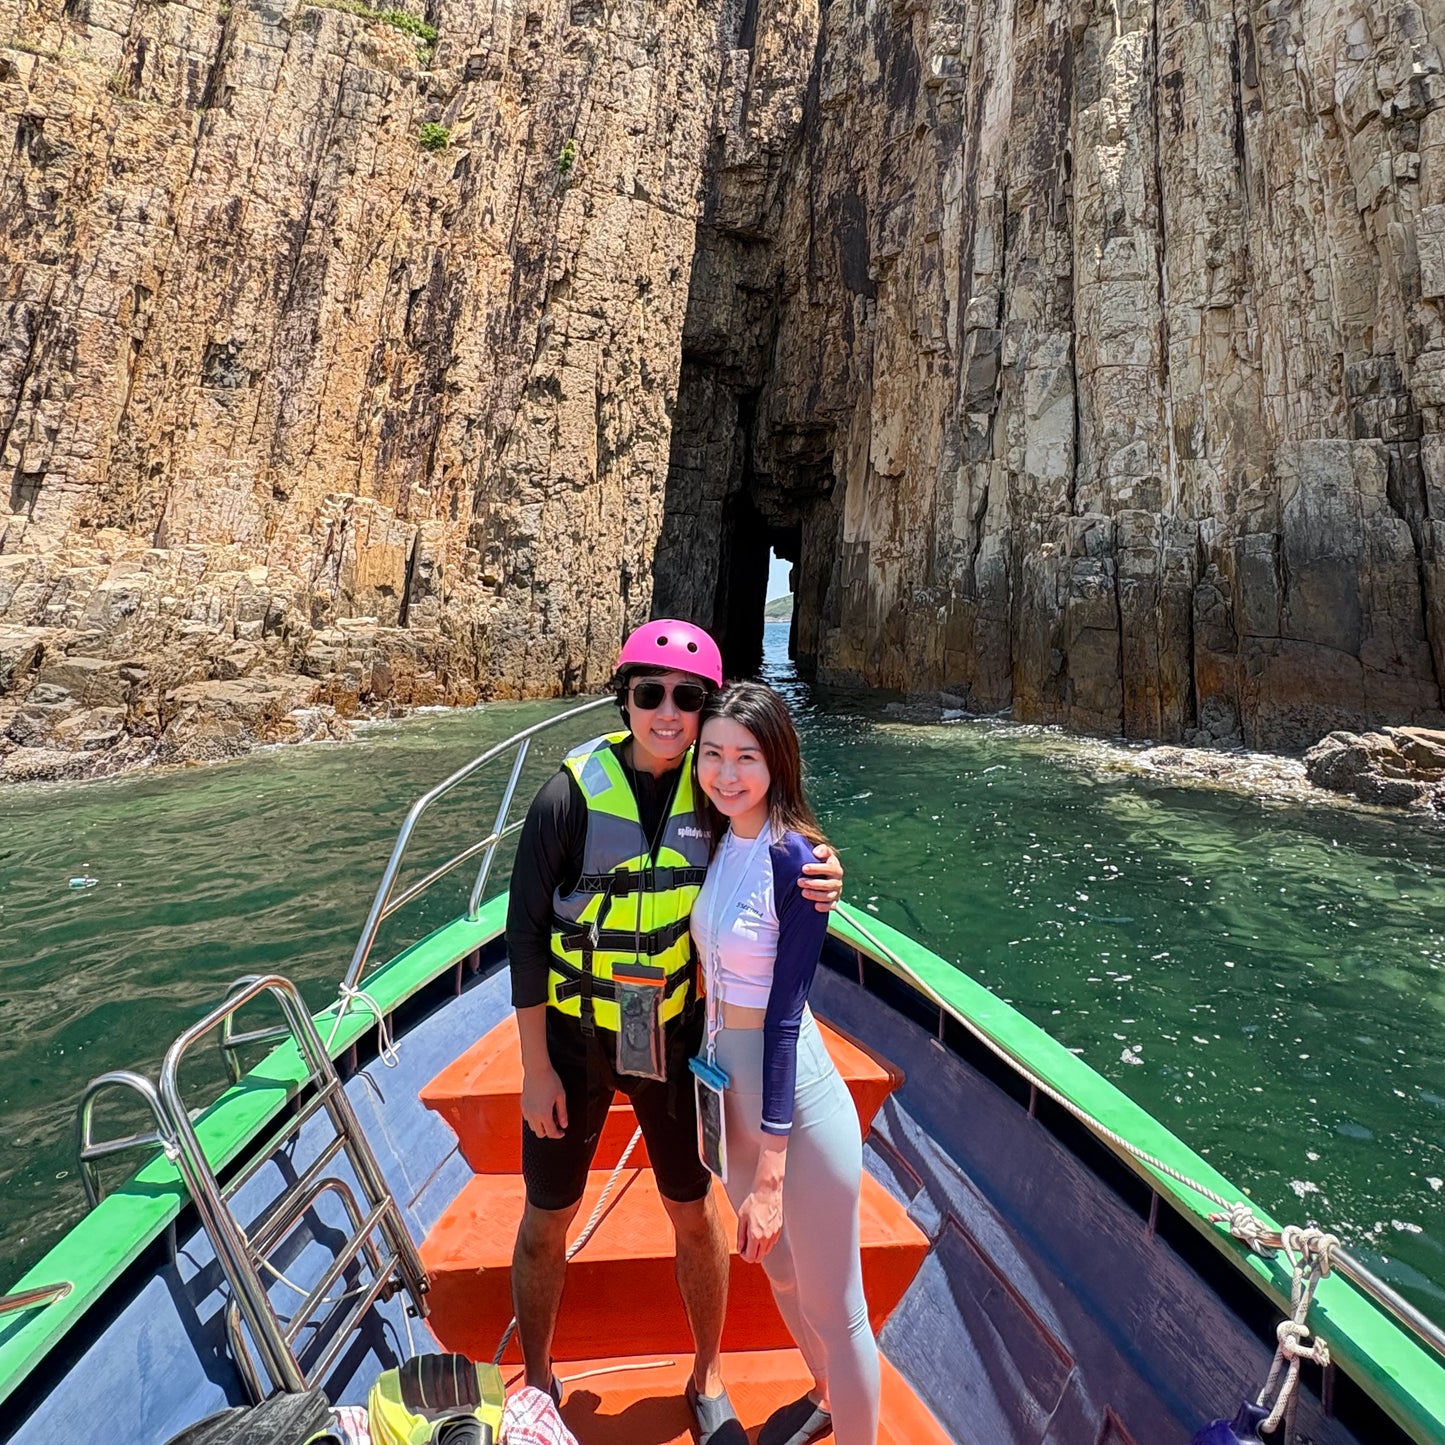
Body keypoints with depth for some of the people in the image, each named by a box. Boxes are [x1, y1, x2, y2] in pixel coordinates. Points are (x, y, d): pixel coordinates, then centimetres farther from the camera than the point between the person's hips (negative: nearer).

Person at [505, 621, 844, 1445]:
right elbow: (526, 931, -12)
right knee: (547, 1223, 16)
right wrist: (536, 1067, -10)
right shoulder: (572, 795, -19)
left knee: (695, 1214, 18)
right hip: (572, 1038, -1)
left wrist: (817, 889, -23)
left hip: (676, 1035, 2)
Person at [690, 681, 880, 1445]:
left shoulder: (795, 858, -23)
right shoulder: (720, 841, -1)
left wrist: (769, 1174, -19)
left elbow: (785, 1015, -23)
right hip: (731, 1084, 8)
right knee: (779, 1269, 31)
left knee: (833, 1306, 15)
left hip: (795, 1096, -8)